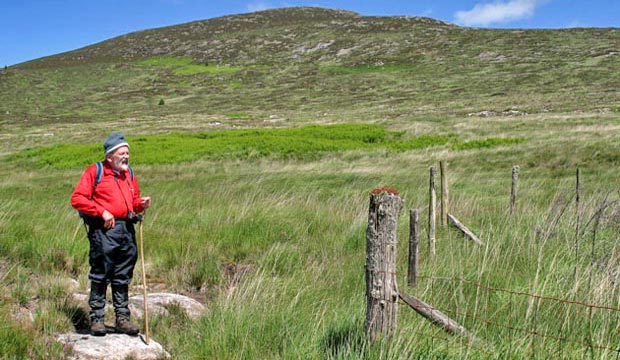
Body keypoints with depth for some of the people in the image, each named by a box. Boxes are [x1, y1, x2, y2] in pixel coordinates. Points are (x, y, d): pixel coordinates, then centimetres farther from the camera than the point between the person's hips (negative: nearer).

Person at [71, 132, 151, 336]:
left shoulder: (129, 174, 18)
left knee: (123, 278, 11)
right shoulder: (95, 172, -1)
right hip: (104, 230, -6)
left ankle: (122, 318, 18)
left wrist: (141, 205, 4)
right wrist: (102, 212, -13)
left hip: (127, 230, 6)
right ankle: (96, 318, 7)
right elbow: (77, 199, -7)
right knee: (100, 276, -2)